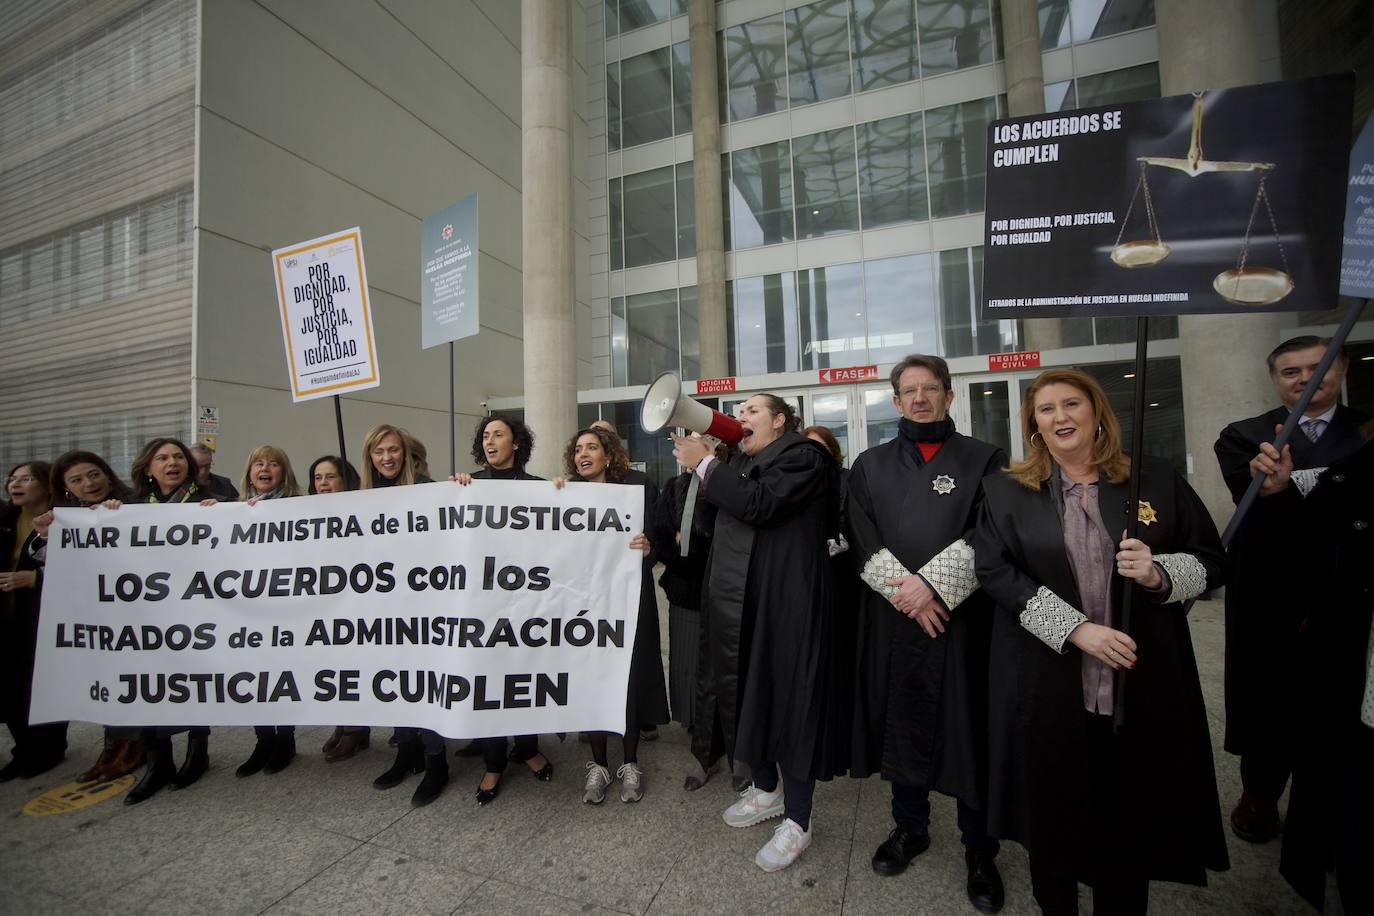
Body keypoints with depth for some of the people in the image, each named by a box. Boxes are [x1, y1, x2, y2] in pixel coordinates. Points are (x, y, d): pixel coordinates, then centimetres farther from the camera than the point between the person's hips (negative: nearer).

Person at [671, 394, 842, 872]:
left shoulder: (802, 455, -6)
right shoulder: (741, 463, 17)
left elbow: (760, 505, -21)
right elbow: (718, 521, 12)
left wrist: (705, 464, -14)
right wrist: (700, 462, 3)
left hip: (784, 601, -8)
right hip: (736, 599, 8)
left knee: (789, 695, 2)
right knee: (745, 690, 15)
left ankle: (797, 819, 19)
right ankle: (767, 789, 37)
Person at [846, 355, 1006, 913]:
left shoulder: (984, 460, 3)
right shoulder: (870, 465, 9)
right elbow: (861, 537, 0)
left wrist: (932, 584, -16)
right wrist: (903, 590, -12)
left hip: (961, 617, -2)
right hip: (891, 617, 2)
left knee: (968, 729, 7)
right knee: (901, 720, 13)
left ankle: (979, 850, 29)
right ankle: (910, 826, 35)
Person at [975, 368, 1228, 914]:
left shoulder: (1157, 479, 5)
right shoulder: (1006, 490, 0)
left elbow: (1211, 561, 7)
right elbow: (993, 571, -8)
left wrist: (1159, 574, -14)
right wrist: (1075, 629, -16)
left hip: (1143, 685, 1)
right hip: (1046, 687, -1)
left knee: (1132, 817, 12)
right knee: (1053, 815, 12)